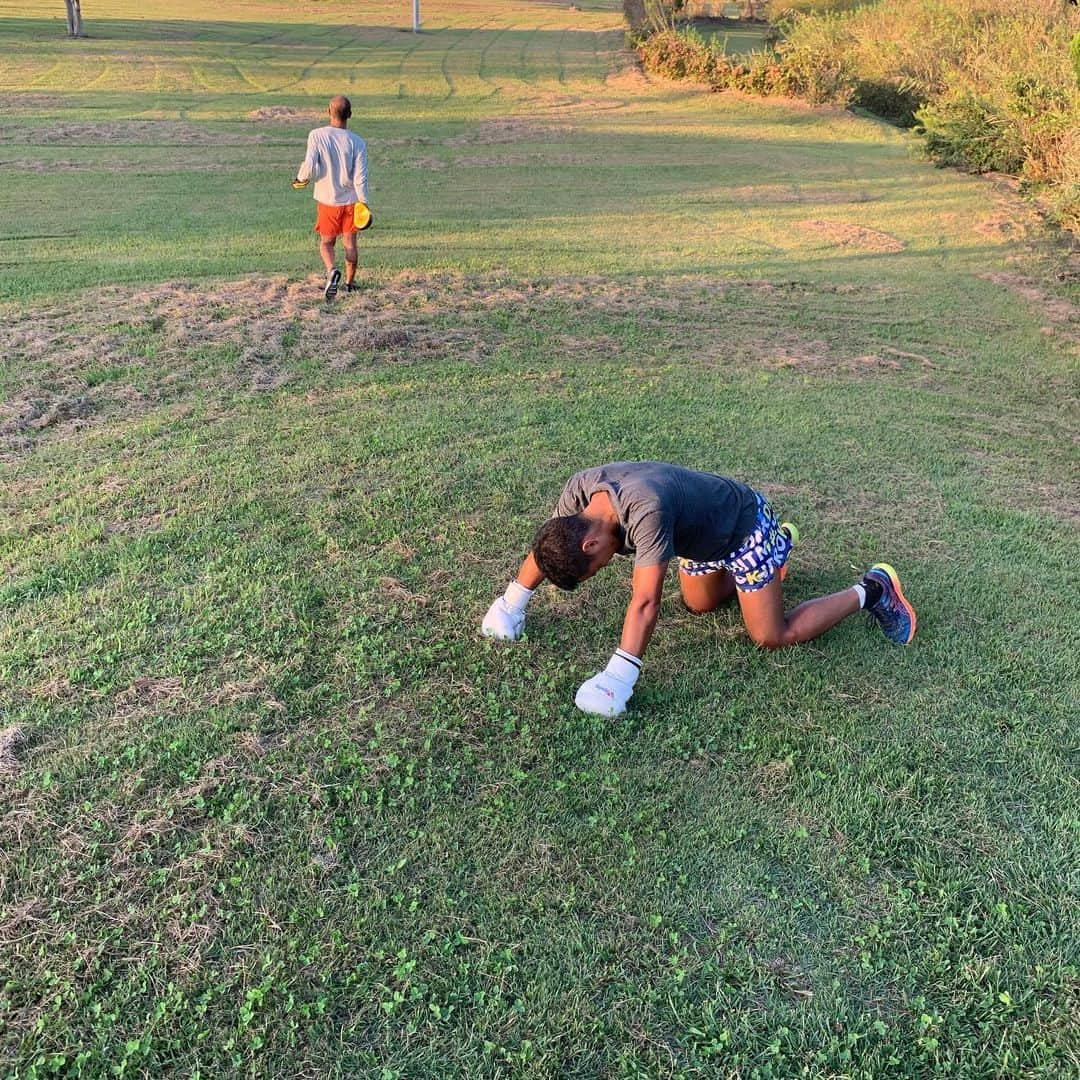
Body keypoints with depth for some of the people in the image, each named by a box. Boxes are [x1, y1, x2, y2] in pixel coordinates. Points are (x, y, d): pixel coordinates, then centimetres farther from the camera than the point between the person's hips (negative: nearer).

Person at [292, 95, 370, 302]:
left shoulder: (317, 135, -12)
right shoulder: (357, 142, -9)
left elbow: (309, 166, -18)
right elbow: (360, 178, -12)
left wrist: (301, 179, 2)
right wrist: (364, 203, -4)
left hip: (327, 200, 0)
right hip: (351, 200, 1)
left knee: (326, 242, 13)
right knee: (350, 242, 16)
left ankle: (332, 271, -16)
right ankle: (350, 283, 25)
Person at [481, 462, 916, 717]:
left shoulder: (645, 510, -44)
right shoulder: (579, 490, -22)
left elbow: (645, 603, -46)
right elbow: (546, 547, -4)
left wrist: (618, 678, -49)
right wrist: (511, 603, -2)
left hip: (746, 525, -8)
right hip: (704, 531, 8)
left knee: (774, 636, -3)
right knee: (701, 604, 27)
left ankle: (871, 590, 14)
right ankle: (778, 544, 46)